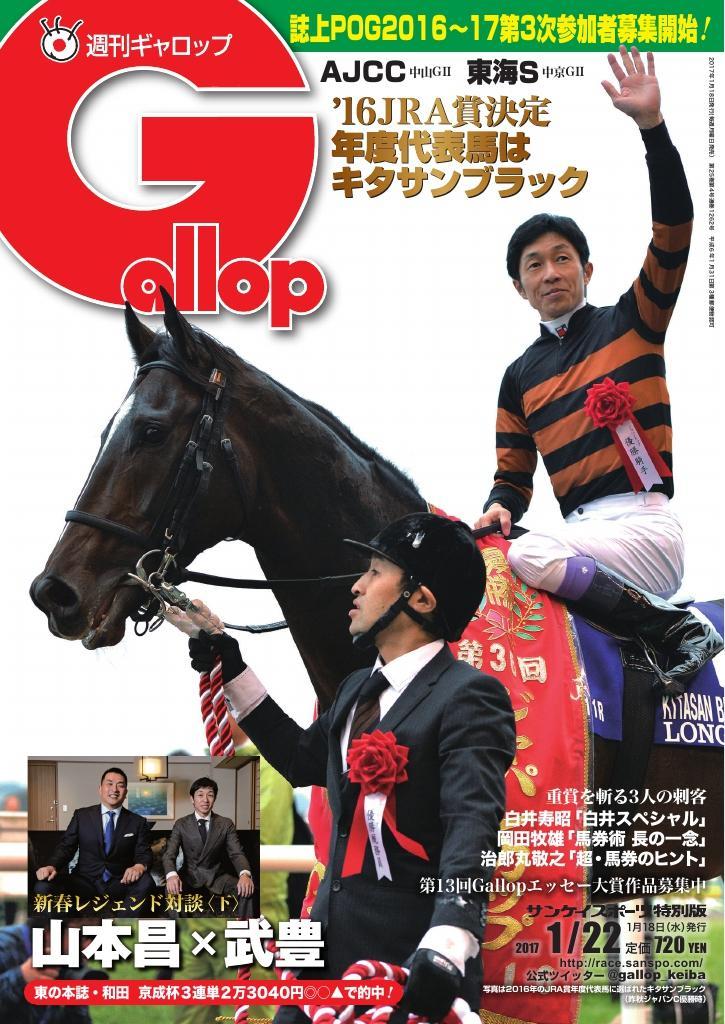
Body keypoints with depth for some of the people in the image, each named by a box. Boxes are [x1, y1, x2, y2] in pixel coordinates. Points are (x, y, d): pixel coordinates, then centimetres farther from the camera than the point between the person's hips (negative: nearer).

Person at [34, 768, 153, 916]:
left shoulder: (138, 822, 13)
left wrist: (140, 866, -19)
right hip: (85, 881, 0)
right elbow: (66, 847, 9)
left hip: (120, 884, 0)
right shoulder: (81, 815, 13)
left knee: (145, 883, -34)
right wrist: (52, 866, -13)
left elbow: (144, 854, 6)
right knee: (43, 886, -27)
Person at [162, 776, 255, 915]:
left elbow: (236, 853, -5)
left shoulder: (226, 824, 4)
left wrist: (244, 874, -30)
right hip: (190, 877, -1)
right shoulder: (181, 825, 2)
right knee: (172, 889, -34)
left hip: (217, 877, 1)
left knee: (245, 889, -28)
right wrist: (171, 875, -32)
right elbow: (169, 854, -7)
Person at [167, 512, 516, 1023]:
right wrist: (225, 659, 28)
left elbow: (472, 826, -25)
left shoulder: (469, 697, -13)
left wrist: (445, 948, -40)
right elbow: (302, 758, 30)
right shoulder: (358, 689, 15)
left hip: (408, 961, -8)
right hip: (333, 946, 9)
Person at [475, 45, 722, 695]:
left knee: (531, 556, -30)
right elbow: (514, 471, 21)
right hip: (582, 532, 6)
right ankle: (671, 630, -16)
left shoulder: (631, 322, 8)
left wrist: (652, 126, -16)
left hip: (646, 525, -6)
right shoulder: (520, 377, 21)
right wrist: (501, 506, -5)